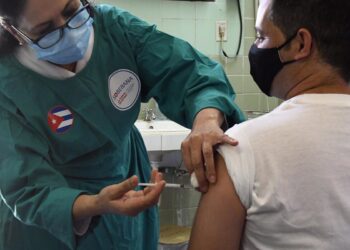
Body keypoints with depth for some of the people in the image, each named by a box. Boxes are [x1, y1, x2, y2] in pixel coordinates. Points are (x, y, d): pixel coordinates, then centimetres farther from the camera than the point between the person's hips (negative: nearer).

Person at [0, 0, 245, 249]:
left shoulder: (114, 26, -17)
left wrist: (206, 120, -43)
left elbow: (188, 71, -22)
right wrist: (95, 206, -44)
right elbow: (28, 191, -26)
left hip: (126, 184, 4)